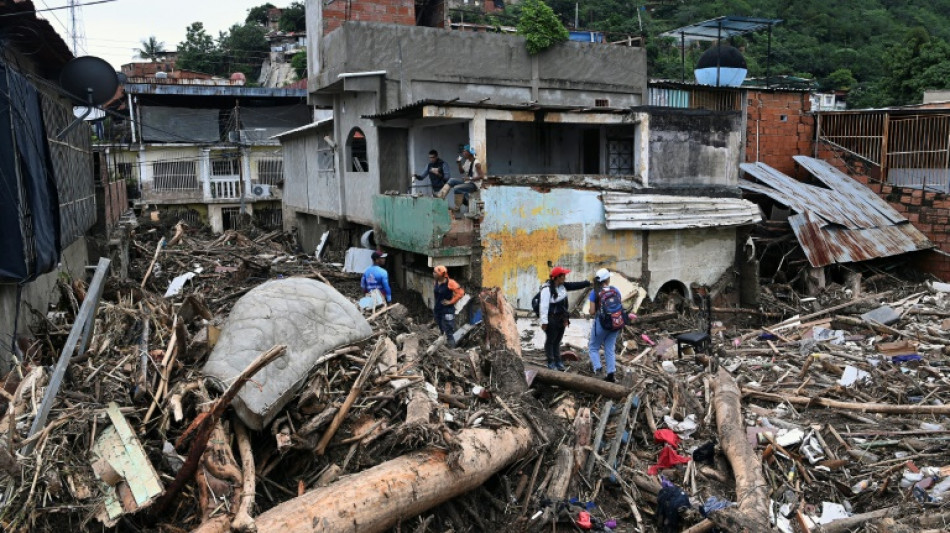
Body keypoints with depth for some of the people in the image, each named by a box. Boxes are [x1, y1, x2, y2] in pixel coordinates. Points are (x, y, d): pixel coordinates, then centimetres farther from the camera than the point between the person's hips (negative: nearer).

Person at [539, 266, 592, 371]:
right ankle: (551, 363, 11)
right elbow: (543, 306, -20)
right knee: (550, 341, 4)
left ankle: (558, 362, 23)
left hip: (561, 318, 8)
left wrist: (589, 283, 4)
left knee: (557, 340, 15)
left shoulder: (563, 286, 4)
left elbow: (576, 285, 11)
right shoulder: (547, 289, -20)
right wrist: (544, 321, -20)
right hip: (551, 319, -8)